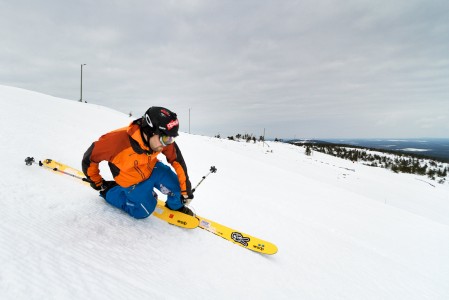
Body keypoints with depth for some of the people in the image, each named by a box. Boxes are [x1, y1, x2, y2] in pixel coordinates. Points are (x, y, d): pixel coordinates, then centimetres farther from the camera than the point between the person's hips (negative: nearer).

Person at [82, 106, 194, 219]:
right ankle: (109, 192, 19)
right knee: (143, 212, 1)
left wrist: (186, 190, -12)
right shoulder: (118, 140, -36)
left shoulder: (164, 138, -26)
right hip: (132, 182, -3)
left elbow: (178, 161, -14)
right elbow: (90, 157, -20)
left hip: (153, 169, 3)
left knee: (176, 186, -13)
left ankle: (176, 206, 21)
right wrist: (98, 183, -5)